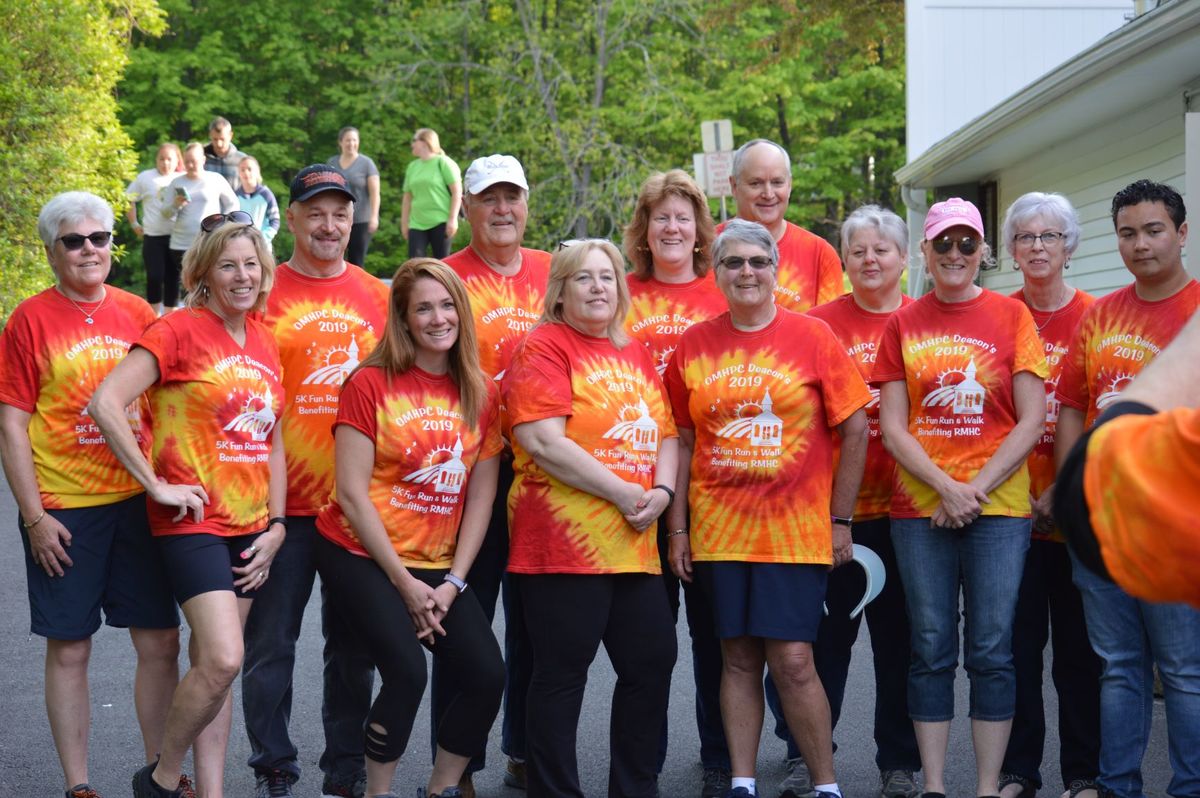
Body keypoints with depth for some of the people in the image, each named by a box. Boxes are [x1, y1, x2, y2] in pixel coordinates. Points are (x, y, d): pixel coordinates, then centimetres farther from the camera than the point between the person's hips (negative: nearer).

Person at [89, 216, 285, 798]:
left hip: (247, 524, 6)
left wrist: (276, 525, 9)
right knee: (222, 659, -17)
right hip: (193, 520, -6)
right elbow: (104, 404, -17)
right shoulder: (179, 330, -9)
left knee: (214, 666, 9)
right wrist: (156, 484, -15)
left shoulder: (263, 342, 11)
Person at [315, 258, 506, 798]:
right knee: (407, 671, -23)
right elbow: (352, 494, -10)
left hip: (438, 567, 5)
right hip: (362, 556, -4)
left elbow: (480, 496, 4)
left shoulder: (480, 395, 5)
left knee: (487, 676, -9)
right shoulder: (371, 384, -7)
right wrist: (404, 583, -12)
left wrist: (453, 584, -5)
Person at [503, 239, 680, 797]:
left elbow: (665, 434, 17)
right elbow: (544, 442, -16)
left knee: (653, 660, 9)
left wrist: (661, 491, -4)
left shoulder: (635, 355, 17)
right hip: (563, 540, -7)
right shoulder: (543, 348, -5)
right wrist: (624, 493, -16)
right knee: (562, 672, -2)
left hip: (633, 543, 7)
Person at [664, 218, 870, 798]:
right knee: (738, 658, 7)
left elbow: (855, 429, 0)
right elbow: (682, 441, 9)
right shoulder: (694, 344, 5)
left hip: (796, 526, -3)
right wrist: (677, 527, 5)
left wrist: (840, 519, -2)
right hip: (718, 527, 3)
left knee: (792, 659, -7)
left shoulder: (812, 337, -2)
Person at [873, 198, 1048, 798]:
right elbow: (892, 427, 2)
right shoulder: (903, 325, 7)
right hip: (919, 508, 1)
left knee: (992, 651, 1)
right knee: (931, 650, 5)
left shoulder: (1011, 316, 3)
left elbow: (1031, 420, -2)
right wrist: (946, 487, -11)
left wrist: (976, 488, -10)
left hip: (998, 506, -1)